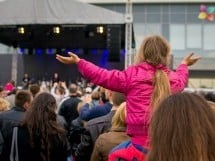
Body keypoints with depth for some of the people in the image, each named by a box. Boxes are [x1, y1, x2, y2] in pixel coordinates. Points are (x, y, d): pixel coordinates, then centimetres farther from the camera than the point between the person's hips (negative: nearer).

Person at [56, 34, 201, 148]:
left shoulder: (132, 75, -6)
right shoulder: (174, 79, 7)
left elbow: (102, 76, 3)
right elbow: (182, 78, 32)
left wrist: (78, 62, 15)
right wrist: (184, 64, 55)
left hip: (140, 139, -4)